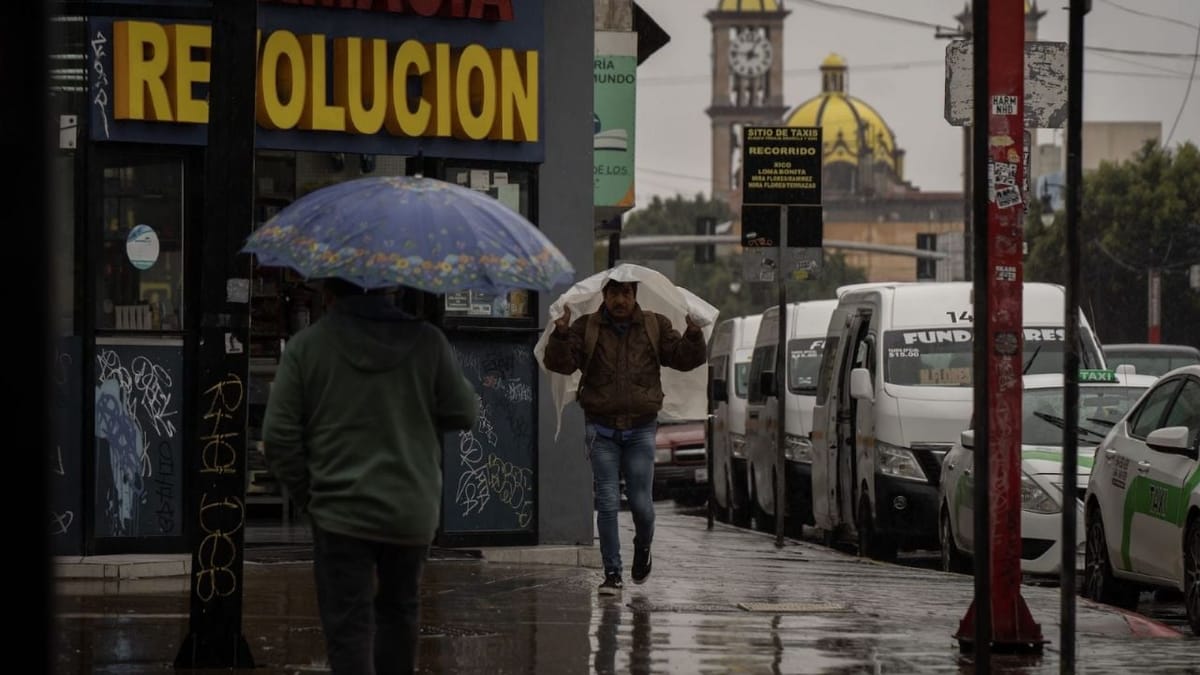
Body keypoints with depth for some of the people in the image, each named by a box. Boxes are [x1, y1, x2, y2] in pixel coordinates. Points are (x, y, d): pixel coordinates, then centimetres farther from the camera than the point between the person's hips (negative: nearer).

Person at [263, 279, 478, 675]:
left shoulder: (306, 346, -6)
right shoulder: (427, 342, -3)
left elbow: (279, 435, -6)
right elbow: (464, 414, 4)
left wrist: (306, 494, 6)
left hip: (341, 512, -2)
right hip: (413, 510, 2)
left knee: (348, 627, -1)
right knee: (399, 609, 22)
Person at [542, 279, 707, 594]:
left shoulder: (655, 327, 4)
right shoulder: (586, 328, 0)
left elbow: (686, 359, 1)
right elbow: (560, 363, -10)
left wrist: (694, 335, -19)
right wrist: (560, 334, -29)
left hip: (640, 429, 1)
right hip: (602, 430, -1)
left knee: (641, 503, 0)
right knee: (607, 503, -4)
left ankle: (643, 548, 32)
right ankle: (612, 573, 2)